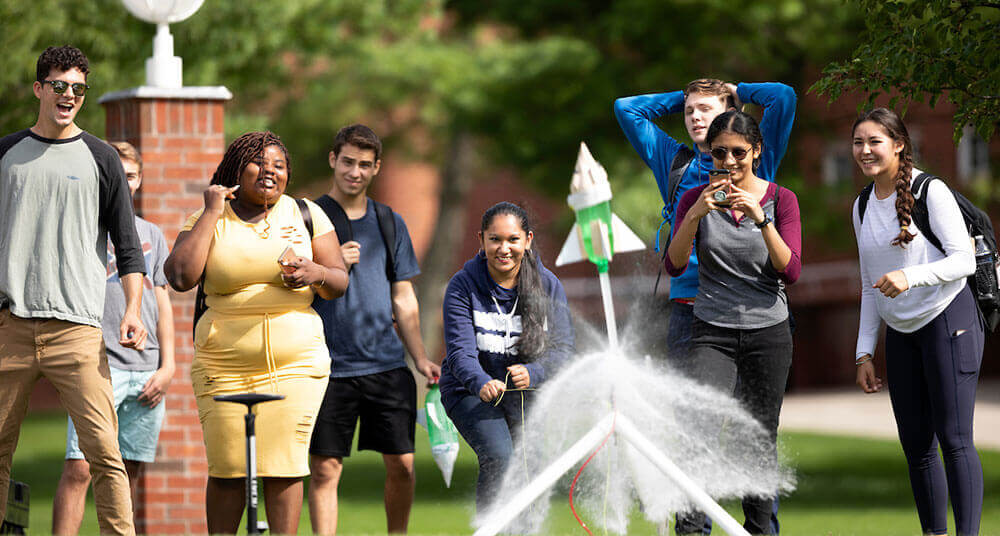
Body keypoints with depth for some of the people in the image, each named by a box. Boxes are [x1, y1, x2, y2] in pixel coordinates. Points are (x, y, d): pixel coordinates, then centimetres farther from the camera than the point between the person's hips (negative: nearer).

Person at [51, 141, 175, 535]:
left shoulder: (152, 234, 18)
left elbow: (162, 302, 18)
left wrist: (167, 365, 9)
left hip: (146, 369, 5)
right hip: (99, 365, -5)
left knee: (128, 472, 4)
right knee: (79, 468, -13)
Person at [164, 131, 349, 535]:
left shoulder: (307, 215, 9)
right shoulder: (208, 221, 6)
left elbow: (339, 282, 10)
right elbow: (180, 277, -10)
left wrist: (316, 274, -14)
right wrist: (212, 213, -7)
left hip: (295, 363, 0)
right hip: (223, 364, 0)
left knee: (284, 463, -8)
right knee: (227, 467, -4)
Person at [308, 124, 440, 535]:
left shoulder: (390, 223, 14)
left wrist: (420, 357, 8)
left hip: (387, 363, 3)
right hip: (330, 366, -3)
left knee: (401, 463, 1)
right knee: (325, 469, -4)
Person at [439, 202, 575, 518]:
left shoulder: (548, 286, -3)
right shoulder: (462, 286, -11)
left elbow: (562, 348, -6)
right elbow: (460, 351, -19)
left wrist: (532, 373, -27)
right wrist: (481, 383, -40)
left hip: (527, 393, 3)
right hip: (471, 391, -3)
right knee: (498, 457, -25)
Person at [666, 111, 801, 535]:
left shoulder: (780, 200, 1)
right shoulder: (696, 199, 3)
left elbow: (790, 272, -9)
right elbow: (674, 265, -8)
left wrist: (760, 218, -21)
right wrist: (696, 214, -22)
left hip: (768, 335, 1)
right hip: (712, 333, -1)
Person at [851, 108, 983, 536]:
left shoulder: (931, 192, -9)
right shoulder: (863, 207, 11)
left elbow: (964, 260, -13)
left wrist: (911, 276, -28)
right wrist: (864, 352, 12)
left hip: (948, 321, -6)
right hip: (900, 334, 6)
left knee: (954, 437, -12)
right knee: (916, 445, 3)